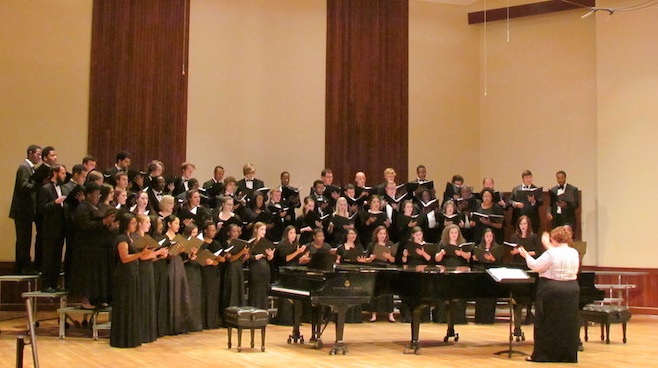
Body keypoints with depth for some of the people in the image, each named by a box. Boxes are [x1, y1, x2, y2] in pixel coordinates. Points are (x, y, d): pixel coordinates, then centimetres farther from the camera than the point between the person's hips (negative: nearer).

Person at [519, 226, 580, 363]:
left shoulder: (551, 253, -15)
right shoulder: (574, 253, 5)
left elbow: (536, 266, -8)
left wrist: (526, 255, 7)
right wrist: (548, 246, 30)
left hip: (552, 290, -6)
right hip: (571, 289, 6)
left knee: (547, 324, 3)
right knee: (568, 324, 11)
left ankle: (543, 355, 8)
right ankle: (568, 355, 16)